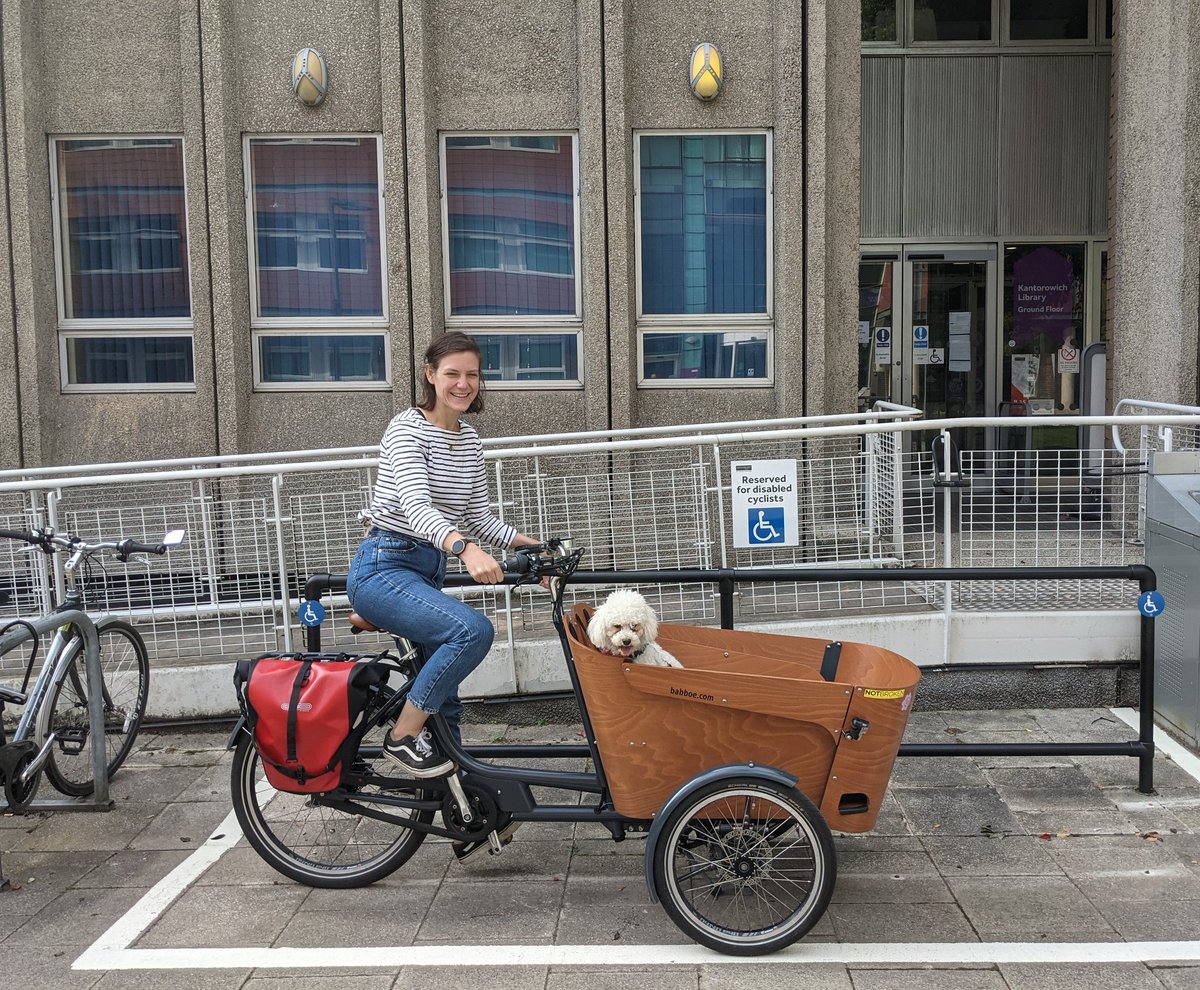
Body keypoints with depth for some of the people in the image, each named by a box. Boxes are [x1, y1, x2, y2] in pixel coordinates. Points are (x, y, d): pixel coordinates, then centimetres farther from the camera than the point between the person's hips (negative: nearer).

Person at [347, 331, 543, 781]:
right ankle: (402, 737, -12)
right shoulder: (407, 428, -14)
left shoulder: (469, 438, 11)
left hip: (428, 572, 8)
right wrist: (465, 548, -47)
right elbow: (417, 508, -29)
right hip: (384, 569, -8)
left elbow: (477, 515, 13)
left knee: (446, 698, 11)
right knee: (473, 630, -30)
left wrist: (529, 545, -3)